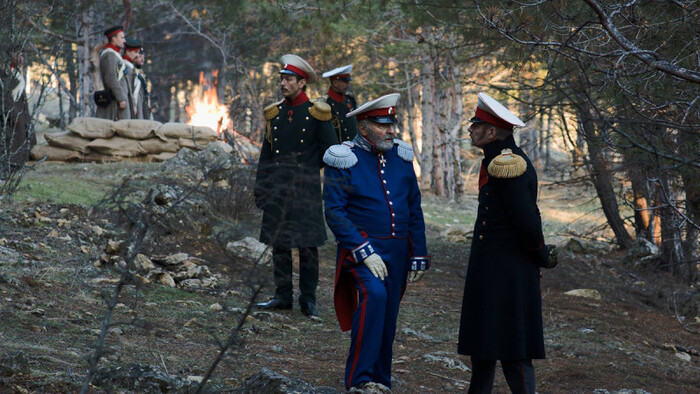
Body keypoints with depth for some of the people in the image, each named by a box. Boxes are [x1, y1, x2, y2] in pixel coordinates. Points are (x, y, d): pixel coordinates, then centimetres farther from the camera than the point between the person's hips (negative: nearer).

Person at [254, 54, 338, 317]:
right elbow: (266, 153, 16)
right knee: (279, 244, 6)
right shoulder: (275, 113, 11)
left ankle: (308, 299, 6)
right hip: (278, 189, 4)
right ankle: (282, 296, 13)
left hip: (306, 188, -4)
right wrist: (260, 187, 11)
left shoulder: (316, 113, -2)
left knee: (307, 245, -1)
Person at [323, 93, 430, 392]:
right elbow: (335, 213, -11)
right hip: (361, 246, -6)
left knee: (387, 320, 8)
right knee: (374, 295, -29)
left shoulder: (401, 156, 9)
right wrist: (364, 252, -19)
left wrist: (418, 257, 9)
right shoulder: (344, 160, -6)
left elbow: (414, 211, 13)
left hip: (397, 251, 6)